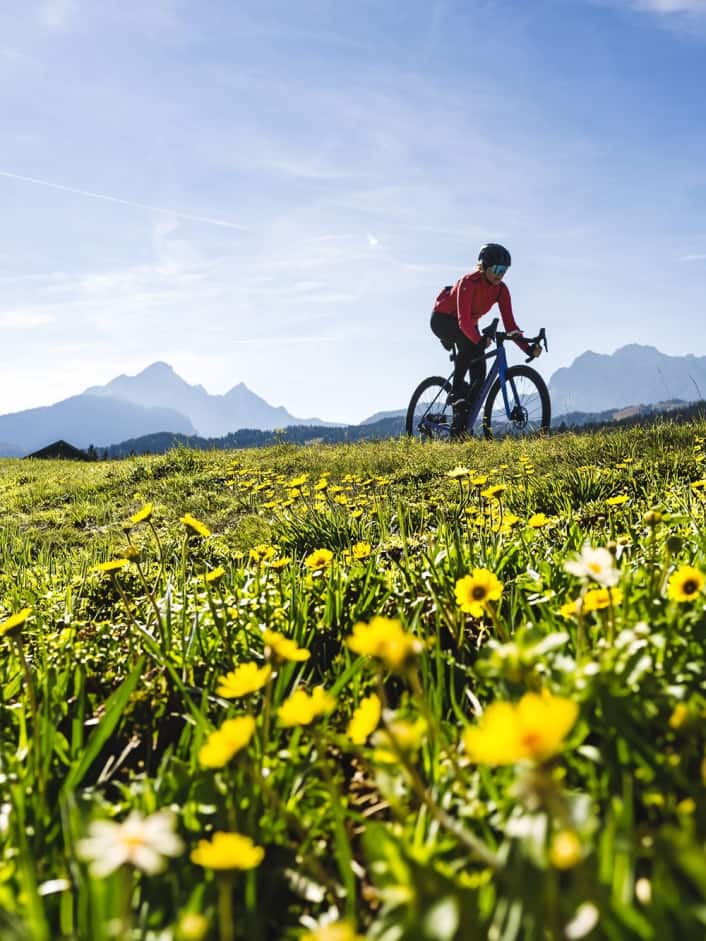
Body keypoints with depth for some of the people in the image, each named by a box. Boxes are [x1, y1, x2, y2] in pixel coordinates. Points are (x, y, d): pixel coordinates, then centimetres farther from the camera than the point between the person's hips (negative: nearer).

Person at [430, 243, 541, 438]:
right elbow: (463, 321, -43)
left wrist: (528, 349, -30)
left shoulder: (501, 289, -14)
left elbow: (509, 323, -17)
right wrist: (479, 341, -60)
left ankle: (463, 422, -2)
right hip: (443, 319, -6)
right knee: (469, 345, -38)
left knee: (479, 373, -10)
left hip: (468, 324, 6)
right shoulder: (468, 283, -31)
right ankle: (457, 394, -30)